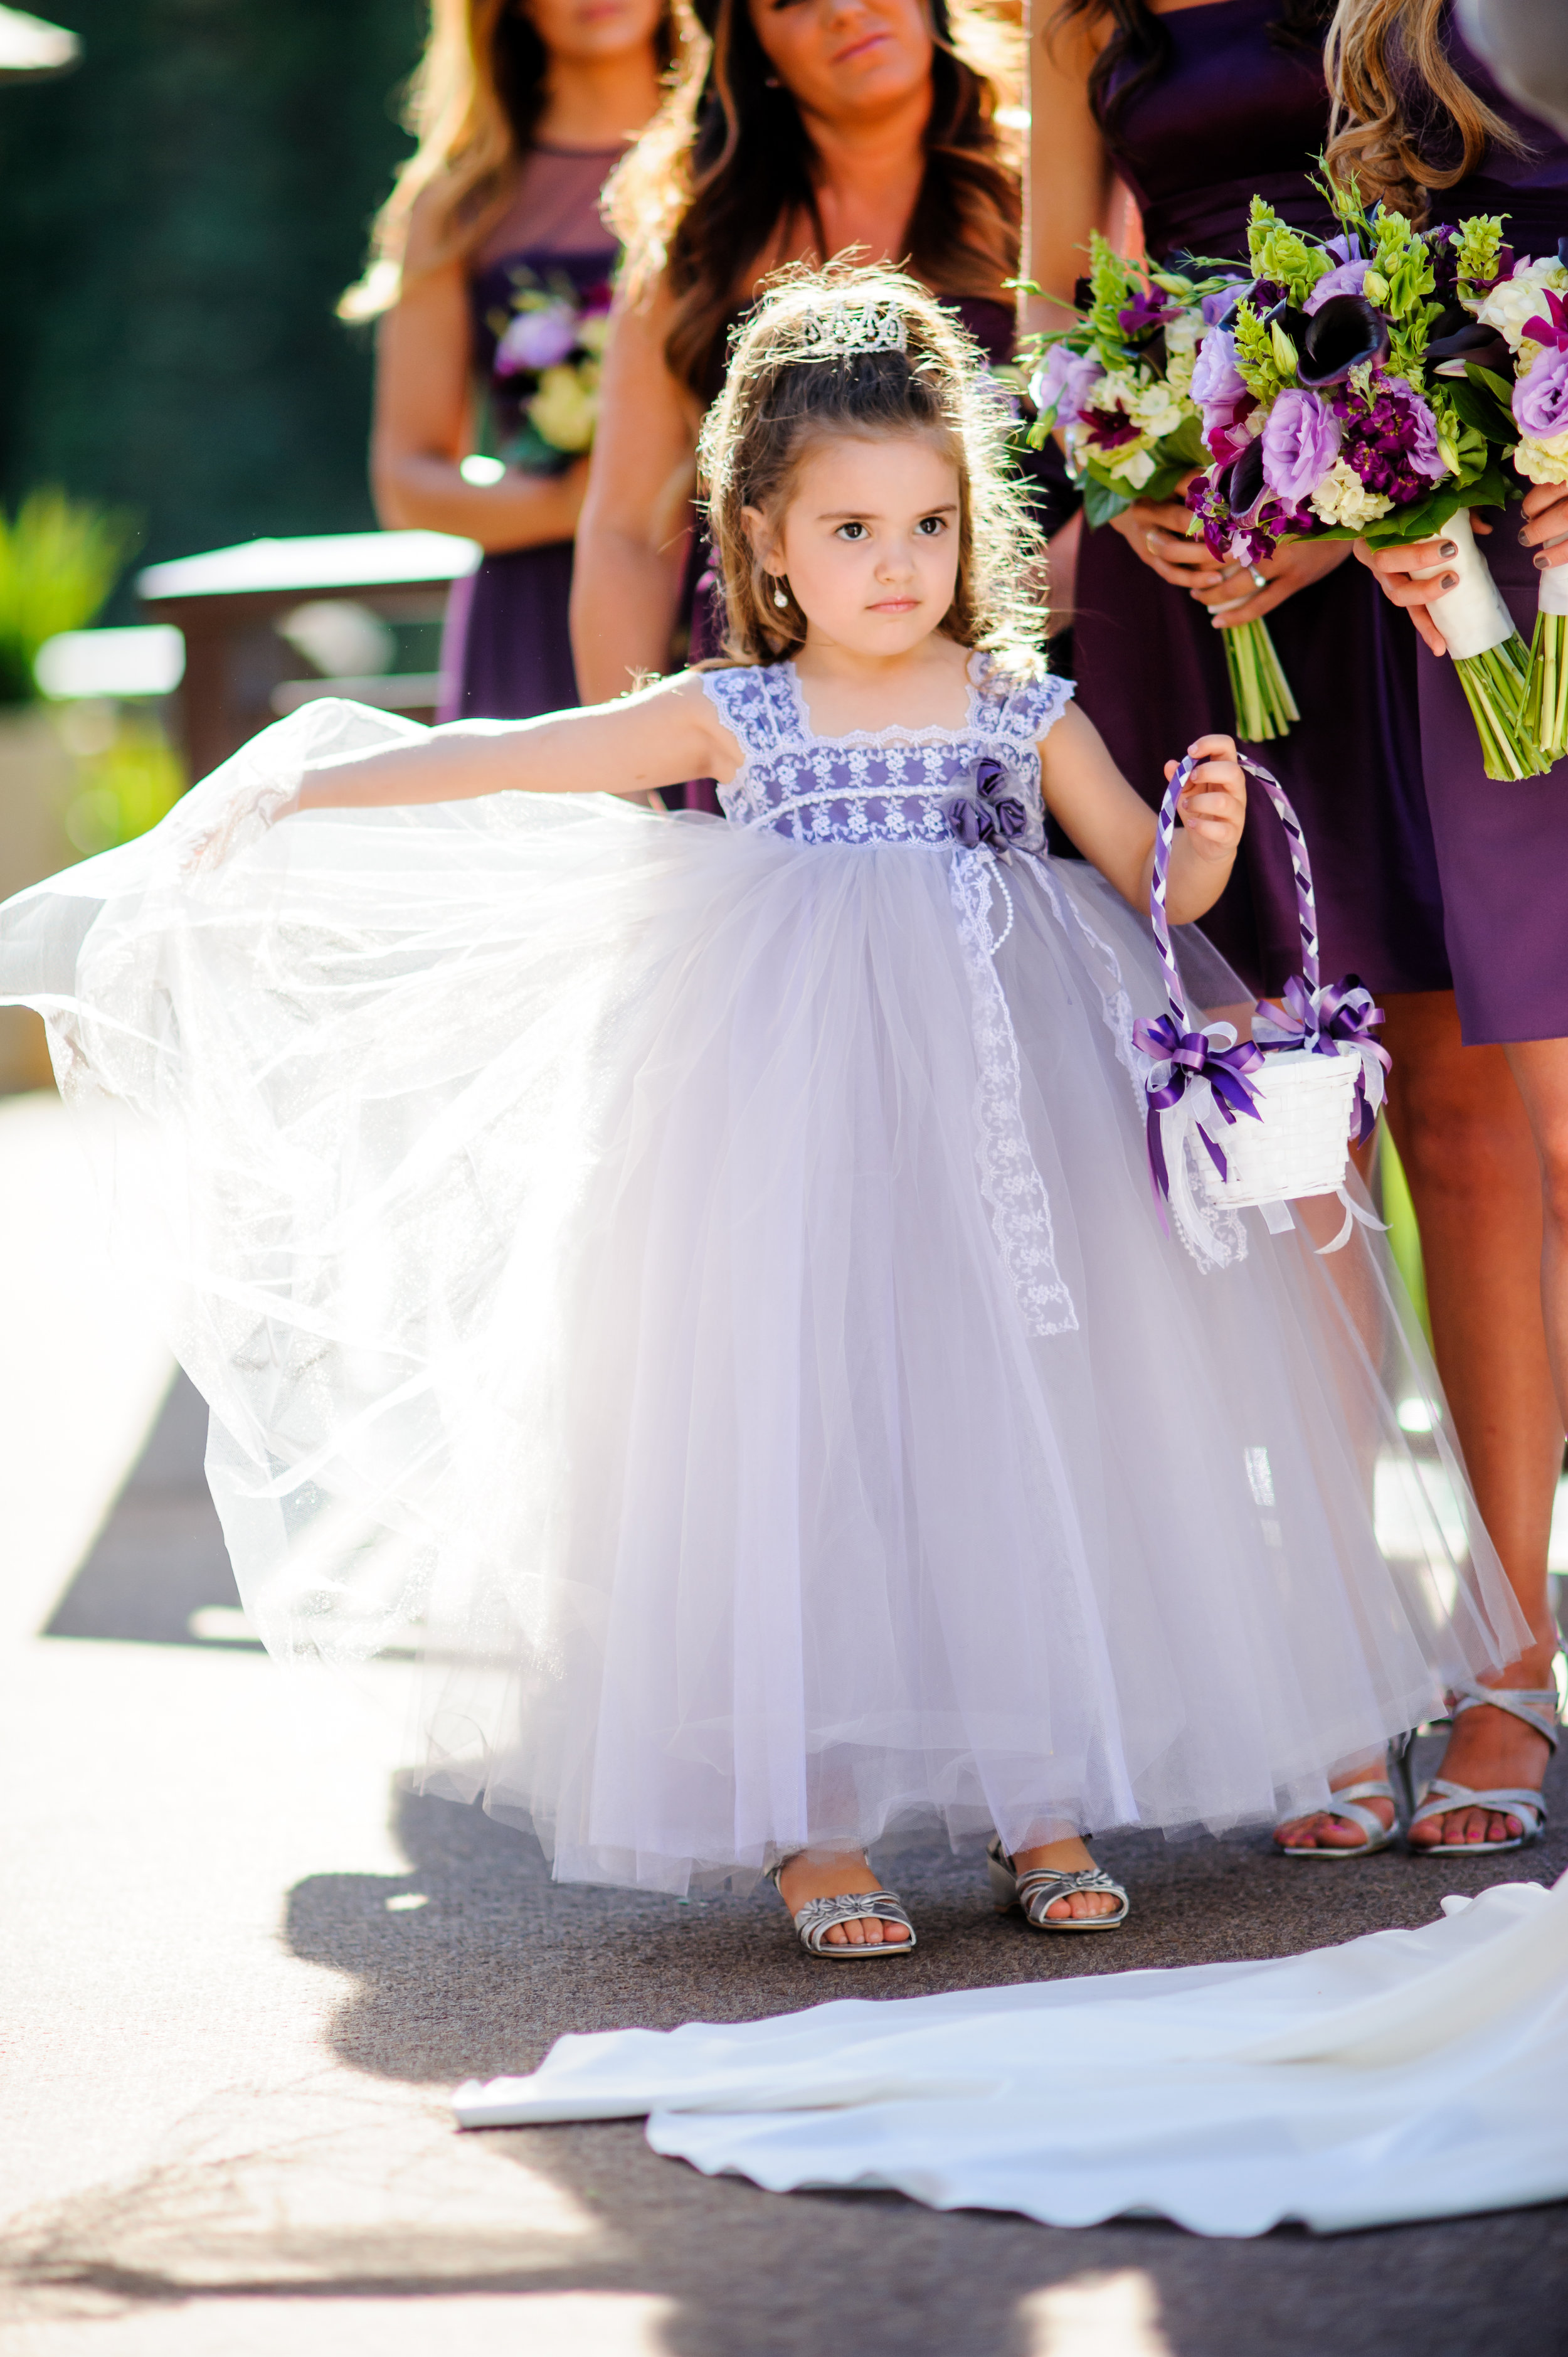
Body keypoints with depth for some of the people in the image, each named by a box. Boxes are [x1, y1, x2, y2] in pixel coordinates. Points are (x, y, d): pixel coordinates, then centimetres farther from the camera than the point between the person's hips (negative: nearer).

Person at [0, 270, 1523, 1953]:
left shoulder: (1025, 712, 7)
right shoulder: (734, 720, 2)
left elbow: (1153, 884, 13)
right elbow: (501, 762, 4)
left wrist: (1207, 834, -8)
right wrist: (294, 791, 2)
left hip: (1006, 1107, 2)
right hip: (805, 1124, -2)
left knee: (1030, 1439, 2)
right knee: (806, 1437, -4)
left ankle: (1038, 1804, 14)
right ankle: (813, 1825, 5)